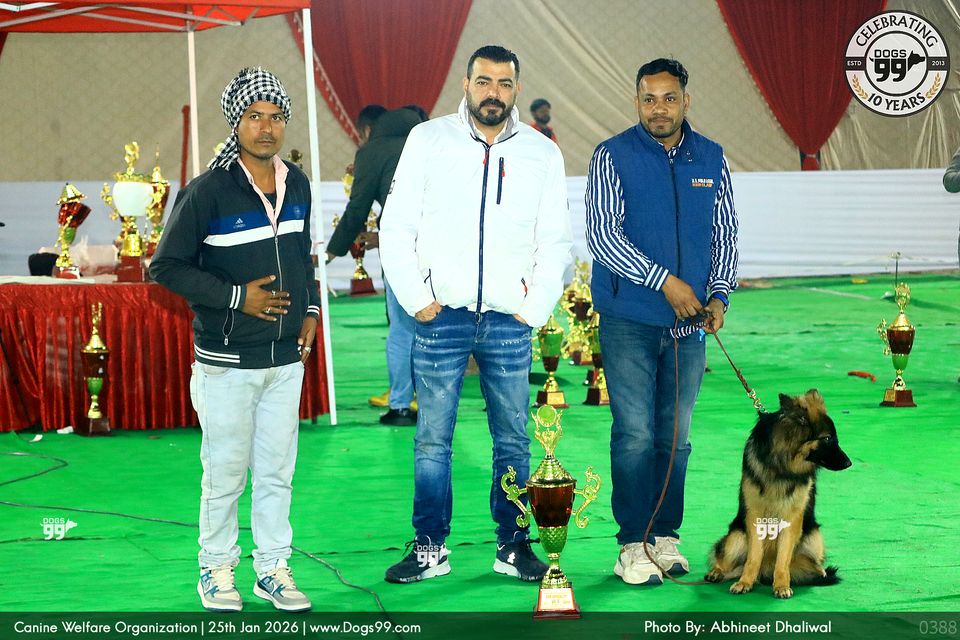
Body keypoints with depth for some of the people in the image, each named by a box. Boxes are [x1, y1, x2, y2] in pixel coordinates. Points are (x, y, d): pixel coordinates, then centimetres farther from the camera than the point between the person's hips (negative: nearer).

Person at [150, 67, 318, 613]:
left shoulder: (297, 185, 6)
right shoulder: (208, 192, -13)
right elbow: (166, 266, -10)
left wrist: (310, 308, 9)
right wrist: (237, 297, -15)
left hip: (286, 359, 5)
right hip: (228, 362, -5)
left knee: (277, 470, 11)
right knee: (226, 472, 4)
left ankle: (274, 568, 22)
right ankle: (217, 569, 19)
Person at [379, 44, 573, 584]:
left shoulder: (543, 154, 7)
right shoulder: (428, 140, 3)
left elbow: (555, 242, 10)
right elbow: (397, 227, 3)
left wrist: (535, 309, 1)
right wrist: (417, 298, -4)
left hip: (510, 321, 1)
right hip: (442, 316, -1)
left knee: (514, 441, 5)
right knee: (432, 440, 1)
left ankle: (514, 546, 16)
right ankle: (431, 549, 11)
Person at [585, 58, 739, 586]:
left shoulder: (711, 160, 9)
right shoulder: (612, 157, -4)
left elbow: (725, 236, 15)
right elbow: (602, 235, -11)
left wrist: (718, 295, -1)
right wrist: (665, 281, -15)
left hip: (689, 323, 4)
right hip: (629, 321, -4)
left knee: (676, 436, 7)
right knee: (635, 434, -6)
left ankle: (665, 536, 17)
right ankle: (633, 547, 0)